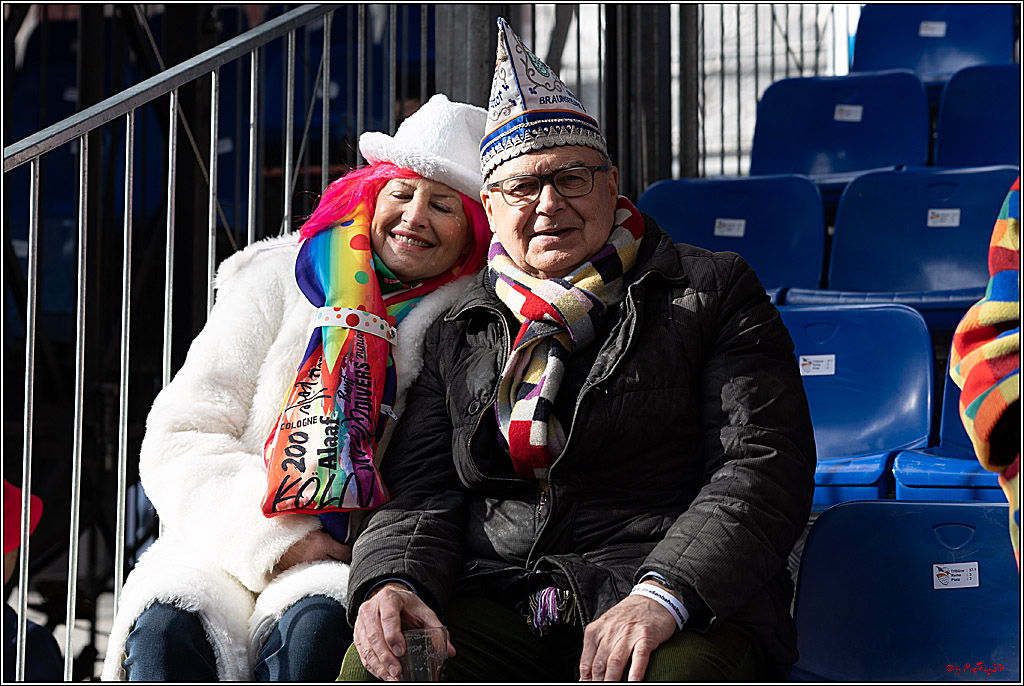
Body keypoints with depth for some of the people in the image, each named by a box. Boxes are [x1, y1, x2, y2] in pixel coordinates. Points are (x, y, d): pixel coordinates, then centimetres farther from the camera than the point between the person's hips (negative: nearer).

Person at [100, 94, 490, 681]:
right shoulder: (277, 283, 11)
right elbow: (178, 440, 4)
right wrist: (275, 536, -11)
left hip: (358, 567, -1)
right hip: (232, 555, 1)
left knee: (320, 622, -35)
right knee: (167, 624, -32)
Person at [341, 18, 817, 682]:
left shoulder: (712, 291, 10)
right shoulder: (458, 334, 21)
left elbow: (765, 466, -1)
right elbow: (422, 490, 15)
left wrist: (661, 594, -18)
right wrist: (393, 581, -11)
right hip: (496, 604, 3)